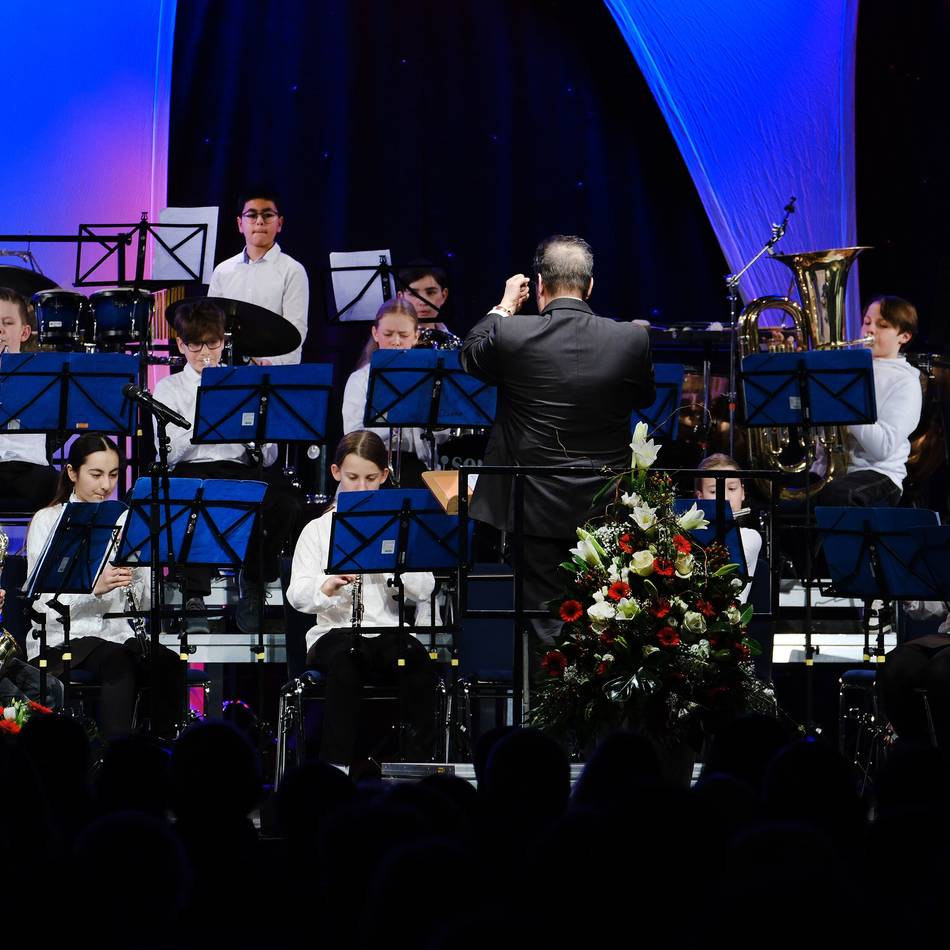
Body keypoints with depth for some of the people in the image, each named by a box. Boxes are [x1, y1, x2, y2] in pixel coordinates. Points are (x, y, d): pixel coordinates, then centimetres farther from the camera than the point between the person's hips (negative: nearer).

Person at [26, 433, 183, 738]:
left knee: (169, 663, -26)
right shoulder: (47, 521, 2)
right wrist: (93, 587, -26)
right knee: (118, 662, -35)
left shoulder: (124, 521, 15)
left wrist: (135, 577, -11)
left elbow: (144, 603, 11)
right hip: (64, 637, -4)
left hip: (118, 633, 4)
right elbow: (42, 601, -10)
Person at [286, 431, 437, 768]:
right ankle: (337, 763, -32)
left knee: (415, 657, -33)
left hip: (390, 631, 1)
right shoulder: (318, 530, 10)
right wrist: (327, 587, -23)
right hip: (335, 631, -1)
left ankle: (420, 761, -26)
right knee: (344, 657, -36)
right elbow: (297, 595, -1)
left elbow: (423, 591, 2)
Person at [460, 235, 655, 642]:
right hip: (606, 512, 2)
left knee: (549, 630, 5)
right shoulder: (631, 339, -9)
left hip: (539, 507, -2)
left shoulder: (511, 334, -13)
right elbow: (646, 396, 10)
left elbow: (470, 355, 10)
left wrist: (505, 305, 22)